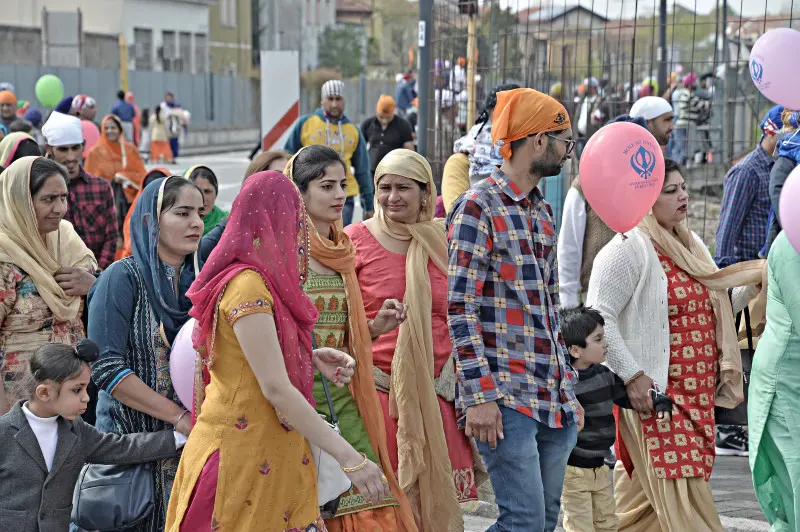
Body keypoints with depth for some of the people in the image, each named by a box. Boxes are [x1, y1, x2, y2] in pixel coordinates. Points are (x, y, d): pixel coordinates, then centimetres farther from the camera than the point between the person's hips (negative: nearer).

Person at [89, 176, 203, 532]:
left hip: (192, 436, 4)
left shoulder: (198, 279, 6)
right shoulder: (124, 278, -9)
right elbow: (105, 367, -17)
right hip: (131, 433, -4)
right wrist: (179, 417, -18)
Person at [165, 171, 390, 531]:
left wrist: (313, 359, 3)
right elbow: (276, 388, -21)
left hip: (269, 455, 9)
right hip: (242, 457, -9)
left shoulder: (259, 280, 11)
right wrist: (350, 458, -22)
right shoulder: (248, 286, -17)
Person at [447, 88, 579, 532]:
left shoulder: (542, 212, 18)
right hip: (506, 396, -8)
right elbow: (460, 309, -14)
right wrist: (480, 396, -18)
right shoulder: (478, 207, -8)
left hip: (554, 398, 8)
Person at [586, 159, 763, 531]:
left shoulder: (690, 246, 17)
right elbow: (599, 316, -16)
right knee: (682, 500, -10)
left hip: (697, 395, 8)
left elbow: (711, 311, 24)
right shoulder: (629, 248, -11)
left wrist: (752, 285, 8)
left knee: (644, 497, 13)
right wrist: (632, 376, -20)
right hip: (655, 394, -8)